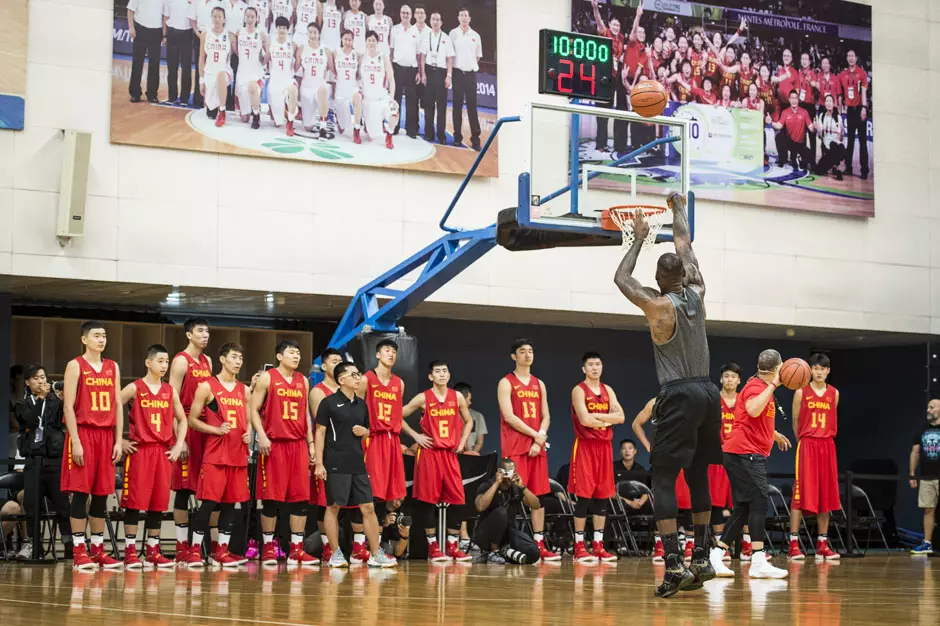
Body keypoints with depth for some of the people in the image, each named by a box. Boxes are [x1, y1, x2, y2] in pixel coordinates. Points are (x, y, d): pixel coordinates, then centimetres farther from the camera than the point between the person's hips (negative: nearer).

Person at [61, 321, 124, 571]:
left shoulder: (113, 367, 13)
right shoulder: (75, 366, -2)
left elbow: (117, 406, 13)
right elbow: (68, 406, -7)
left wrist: (118, 441, 6)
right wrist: (75, 441, -14)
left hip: (106, 435, 5)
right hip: (83, 433, -5)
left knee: (102, 494, 6)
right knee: (81, 492, -5)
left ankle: (98, 549, 11)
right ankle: (78, 551, -2)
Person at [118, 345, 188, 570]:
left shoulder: (170, 391, 11)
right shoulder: (134, 388, -3)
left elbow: (182, 420, 19)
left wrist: (179, 445, 7)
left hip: (164, 451, 4)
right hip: (139, 450, -4)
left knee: (158, 503, 6)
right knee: (135, 502, -3)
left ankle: (153, 551, 13)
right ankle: (130, 552, 1)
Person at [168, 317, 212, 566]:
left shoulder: (207, 362, 16)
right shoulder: (181, 361, -5)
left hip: (207, 429, 7)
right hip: (187, 428, -7)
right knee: (184, 488, -3)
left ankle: (214, 543, 10)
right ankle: (182, 548, 1)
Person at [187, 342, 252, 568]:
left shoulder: (244, 391, 15)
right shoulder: (207, 387, -2)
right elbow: (192, 420, -3)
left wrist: (248, 434, 2)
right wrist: (216, 430, -16)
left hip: (238, 455, 5)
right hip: (215, 454, -5)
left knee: (231, 503, 6)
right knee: (209, 502, -7)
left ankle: (221, 552, 12)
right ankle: (195, 550, 2)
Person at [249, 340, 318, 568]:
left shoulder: (303, 381, 15)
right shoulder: (267, 378, 0)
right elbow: (253, 410, -2)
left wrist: (311, 442, 13)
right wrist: (261, 436, -14)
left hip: (298, 444, 5)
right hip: (274, 445, -5)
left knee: (300, 497, 2)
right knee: (271, 498, -2)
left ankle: (296, 549, 6)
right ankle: (268, 549, 7)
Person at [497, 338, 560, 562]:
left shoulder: (539, 384, 18)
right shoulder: (506, 383, 0)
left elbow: (545, 417, 12)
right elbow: (509, 417, -10)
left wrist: (539, 440, -5)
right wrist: (535, 435, -11)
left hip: (537, 448, 6)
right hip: (515, 448, -6)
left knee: (538, 496, 4)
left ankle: (539, 545, 6)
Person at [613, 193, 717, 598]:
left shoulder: (659, 306, -8)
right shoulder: (696, 294, 6)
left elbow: (621, 278, 6)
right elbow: (685, 244, 20)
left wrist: (639, 239, 14)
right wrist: (678, 209, 34)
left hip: (679, 396, -6)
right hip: (707, 392, 6)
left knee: (663, 480, -5)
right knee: (698, 477, 16)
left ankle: (674, 567, -15)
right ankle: (701, 559, 18)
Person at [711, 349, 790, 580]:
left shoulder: (763, 387, 20)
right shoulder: (755, 386, -11)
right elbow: (752, 410, -33)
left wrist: (776, 436, 45)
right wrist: (773, 385, -28)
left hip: (751, 455, 10)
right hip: (745, 453, -10)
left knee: (743, 508, 8)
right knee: (759, 502, -14)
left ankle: (716, 555, 10)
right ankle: (759, 563, -19)